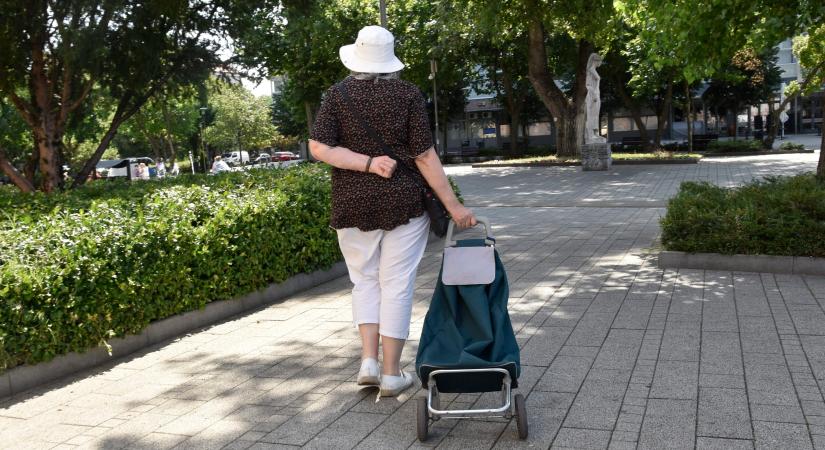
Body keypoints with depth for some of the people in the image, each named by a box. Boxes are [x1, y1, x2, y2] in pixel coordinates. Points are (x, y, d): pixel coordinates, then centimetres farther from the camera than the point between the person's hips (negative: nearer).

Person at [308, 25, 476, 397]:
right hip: (404, 202, -1)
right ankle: (391, 374, 11)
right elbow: (425, 157, -8)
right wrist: (453, 206, -4)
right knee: (397, 284, 5)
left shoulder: (337, 94, 2)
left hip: (354, 204, 2)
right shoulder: (408, 94, -3)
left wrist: (368, 164, -11)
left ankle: (369, 360, 6)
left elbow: (319, 148, -9)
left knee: (365, 280, 17)